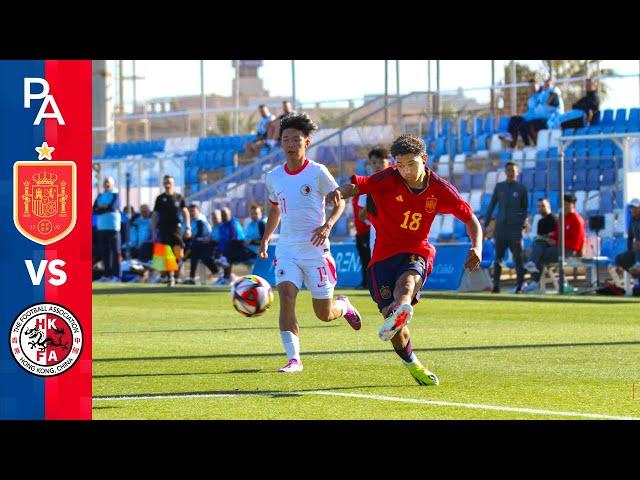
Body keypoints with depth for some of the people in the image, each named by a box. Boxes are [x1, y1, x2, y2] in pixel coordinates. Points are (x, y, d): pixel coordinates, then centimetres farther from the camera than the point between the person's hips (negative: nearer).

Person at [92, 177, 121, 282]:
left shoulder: (115, 195, 3)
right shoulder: (100, 196, 19)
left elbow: (113, 207, -14)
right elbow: (94, 210, 7)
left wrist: (101, 208, -2)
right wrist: (106, 208, -9)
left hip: (113, 227, -6)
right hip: (101, 227, 6)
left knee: (115, 251, -7)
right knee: (103, 251, 5)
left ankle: (116, 275, -9)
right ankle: (107, 274, 10)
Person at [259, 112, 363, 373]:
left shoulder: (317, 172, -6)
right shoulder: (274, 177, 7)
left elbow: (339, 201, 0)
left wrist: (328, 225, -18)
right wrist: (264, 240, 15)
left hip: (315, 248, -3)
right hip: (287, 248, 3)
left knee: (324, 314, 4)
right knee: (286, 297, -20)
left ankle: (343, 305, 41)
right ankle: (293, 359, -19)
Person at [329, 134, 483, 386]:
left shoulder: (440, 189, -2)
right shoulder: (388, 179, -8)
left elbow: (470, 218, 7)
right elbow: (356, 186, -18)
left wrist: (477, 247, -10)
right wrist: (340, 192, -43)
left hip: (417, 251, 0)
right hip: (385, 252, 1)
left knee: (406, 281, -36)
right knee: (389, 313, -9)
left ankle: (401, 311, -72)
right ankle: (412, 364, 16)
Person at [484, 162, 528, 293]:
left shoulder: (521, 188, 5)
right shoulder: (499, 186, 10)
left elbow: (525, 208, 12)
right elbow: (491, 206, 12)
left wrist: (524, 222, -4)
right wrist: (485, 225, 8)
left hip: (515, 227, -2)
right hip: (500, 227, 2)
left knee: (518, 257, -7)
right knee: (498, 257, 2)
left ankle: (519, 286, -4)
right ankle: (496, 285, 6)